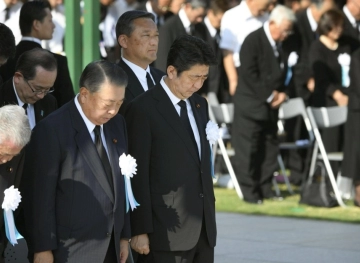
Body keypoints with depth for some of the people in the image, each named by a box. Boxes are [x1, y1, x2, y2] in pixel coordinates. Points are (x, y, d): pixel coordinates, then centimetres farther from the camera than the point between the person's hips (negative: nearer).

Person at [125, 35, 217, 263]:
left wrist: (209, 213, 16)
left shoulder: (199, 105, 13)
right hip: (167, 230, -7)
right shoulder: (143, 109, -10)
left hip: (204, 227, 7)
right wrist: (140, 231, -13)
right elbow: (138, 175, -12)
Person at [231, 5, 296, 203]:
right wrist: (269, 95, -16)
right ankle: (249, 191, 2)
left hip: (270, 105, 7)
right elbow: (249, 74, -18)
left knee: (270, 148, 9)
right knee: (248, 150, -3)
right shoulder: (253, 41, -12)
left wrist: (280, 93, -1)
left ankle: (265, 188, 17)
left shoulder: (279, 46, 9)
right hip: (250, 105, -7)